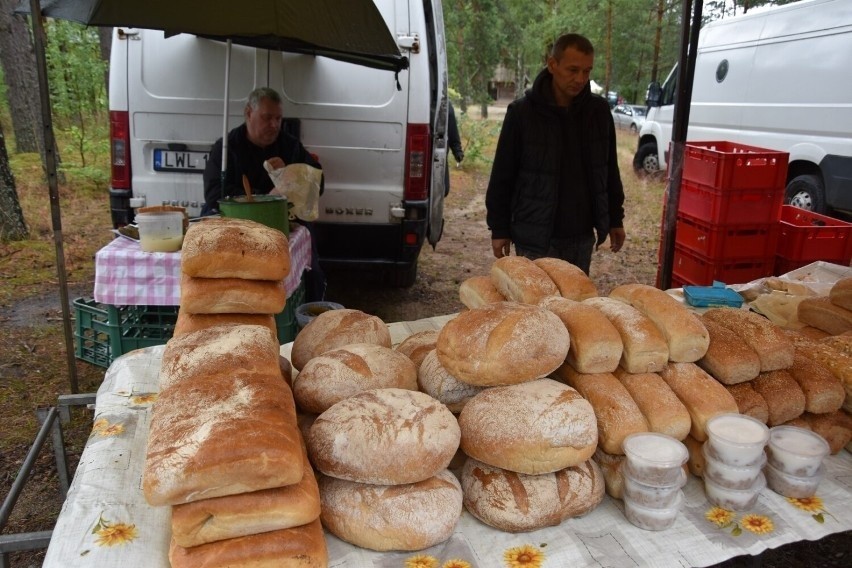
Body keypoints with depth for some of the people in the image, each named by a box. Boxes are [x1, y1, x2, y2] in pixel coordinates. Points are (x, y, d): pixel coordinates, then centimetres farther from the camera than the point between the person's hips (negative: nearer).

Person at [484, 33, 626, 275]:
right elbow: (502, 177, -4)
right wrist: (499, 229, -4)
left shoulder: (599, 111, 3)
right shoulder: (521, 112, -8)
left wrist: (615, 219, 13)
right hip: (535, 238, -3)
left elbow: (609, 170, 12)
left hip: (581, 237, 4)